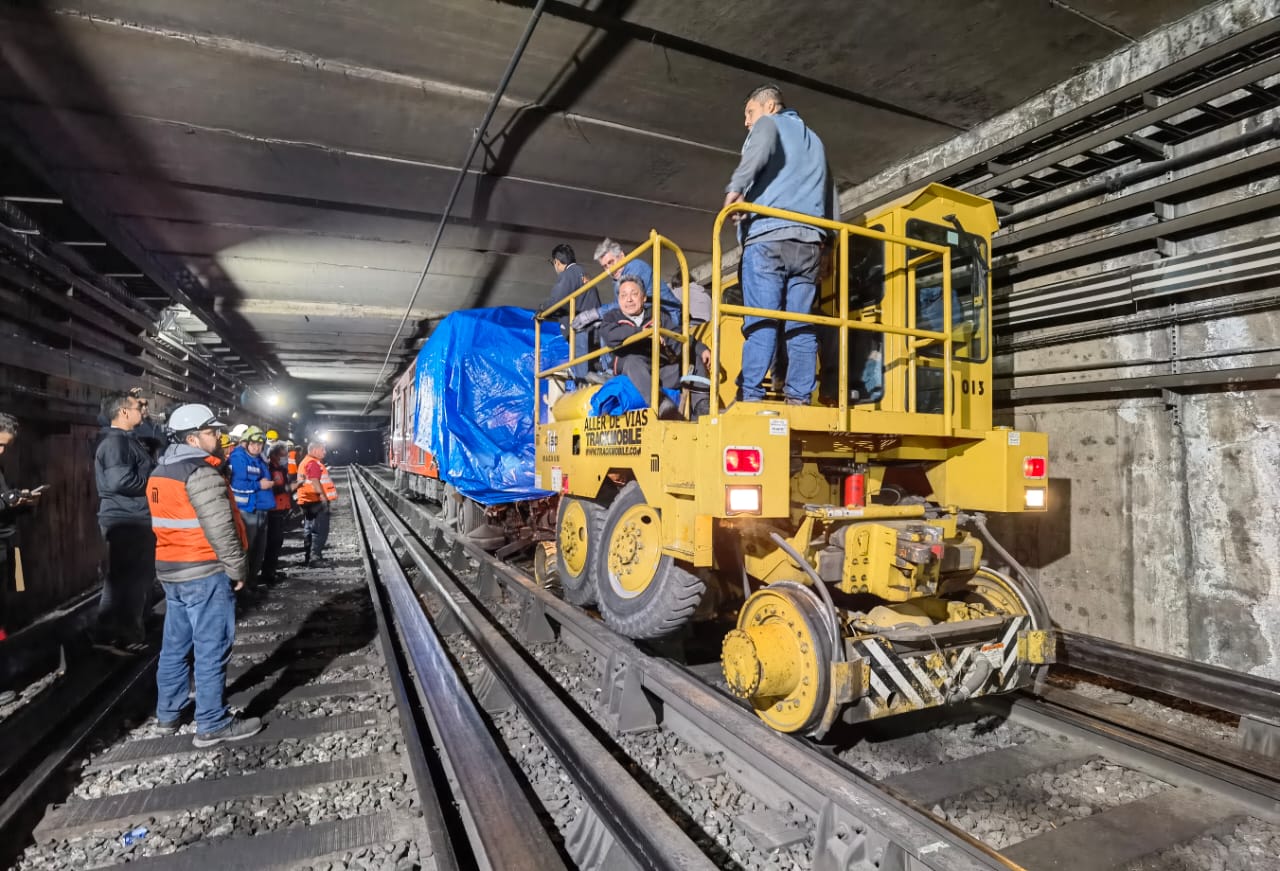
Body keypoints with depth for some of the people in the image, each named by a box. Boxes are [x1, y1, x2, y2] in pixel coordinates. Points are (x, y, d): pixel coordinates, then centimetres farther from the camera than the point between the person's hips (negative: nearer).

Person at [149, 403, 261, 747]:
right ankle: (213, 725, 6)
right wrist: (236, 568, -11)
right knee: (211, 650, -1)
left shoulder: (161, 473, 12)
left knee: (175, 645, 19)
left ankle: (168, 714, 32)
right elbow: (220, 530, -21)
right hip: (204, 573, -10)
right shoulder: (201, 474, -18)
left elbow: (170, 522, 18)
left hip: (171, 570, 10)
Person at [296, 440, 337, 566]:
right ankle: (315, 557, -11)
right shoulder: (313, 463, -14)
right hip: (317, 501, -11)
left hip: (307, 501, 11)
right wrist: (324, 497, -26)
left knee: (309, 530, 16)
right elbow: (315, 482, -24)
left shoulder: (305, 462, 20)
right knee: (320, 530, -8)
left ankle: (307, 557, 22)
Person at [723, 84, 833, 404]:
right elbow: (830, 197, 26)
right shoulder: (814, 139, 34)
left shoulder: (768, 123, 14)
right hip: (808, 241, 6)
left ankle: (752, 397, -20)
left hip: (768, 236, -6)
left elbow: (762, 146, -13)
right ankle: (799, 398, -6)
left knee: (761, 320, -13)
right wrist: (827, 237, 22)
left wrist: (735, 188, -18)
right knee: (801, 324, 1)